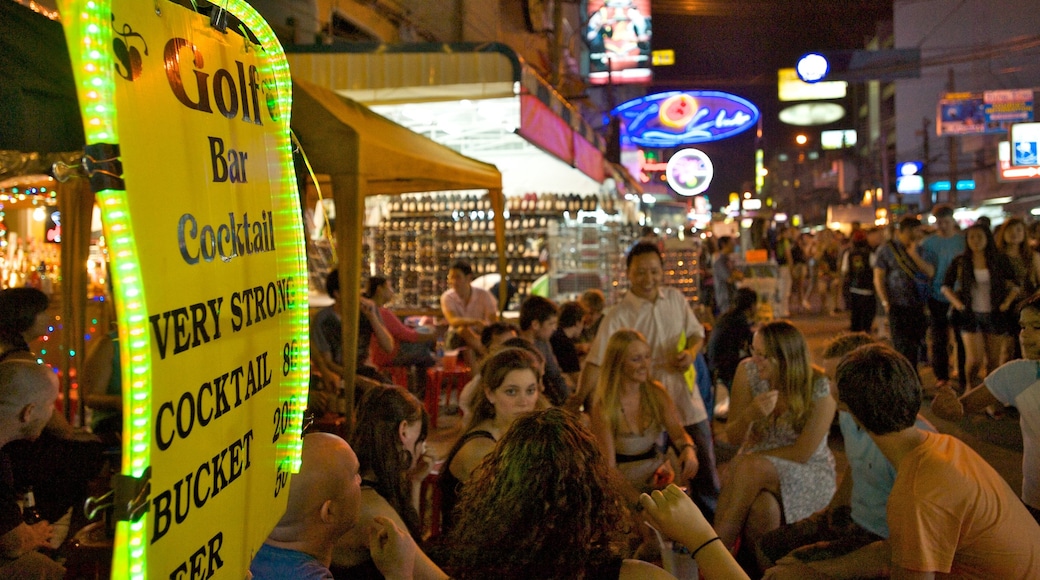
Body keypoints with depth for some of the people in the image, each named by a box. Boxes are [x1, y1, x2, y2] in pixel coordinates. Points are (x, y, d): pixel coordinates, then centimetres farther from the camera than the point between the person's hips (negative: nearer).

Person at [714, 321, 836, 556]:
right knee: (763, 507, -35)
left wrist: (750, 457, -13)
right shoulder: (748, 372, -8)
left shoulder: (820, 388, -18)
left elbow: (802, 453, -13)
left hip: (809, 473, -2)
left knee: (752, 467, -34)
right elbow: (733, 438, -2)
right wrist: (749, 414, -24)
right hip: (758, 472, 3)